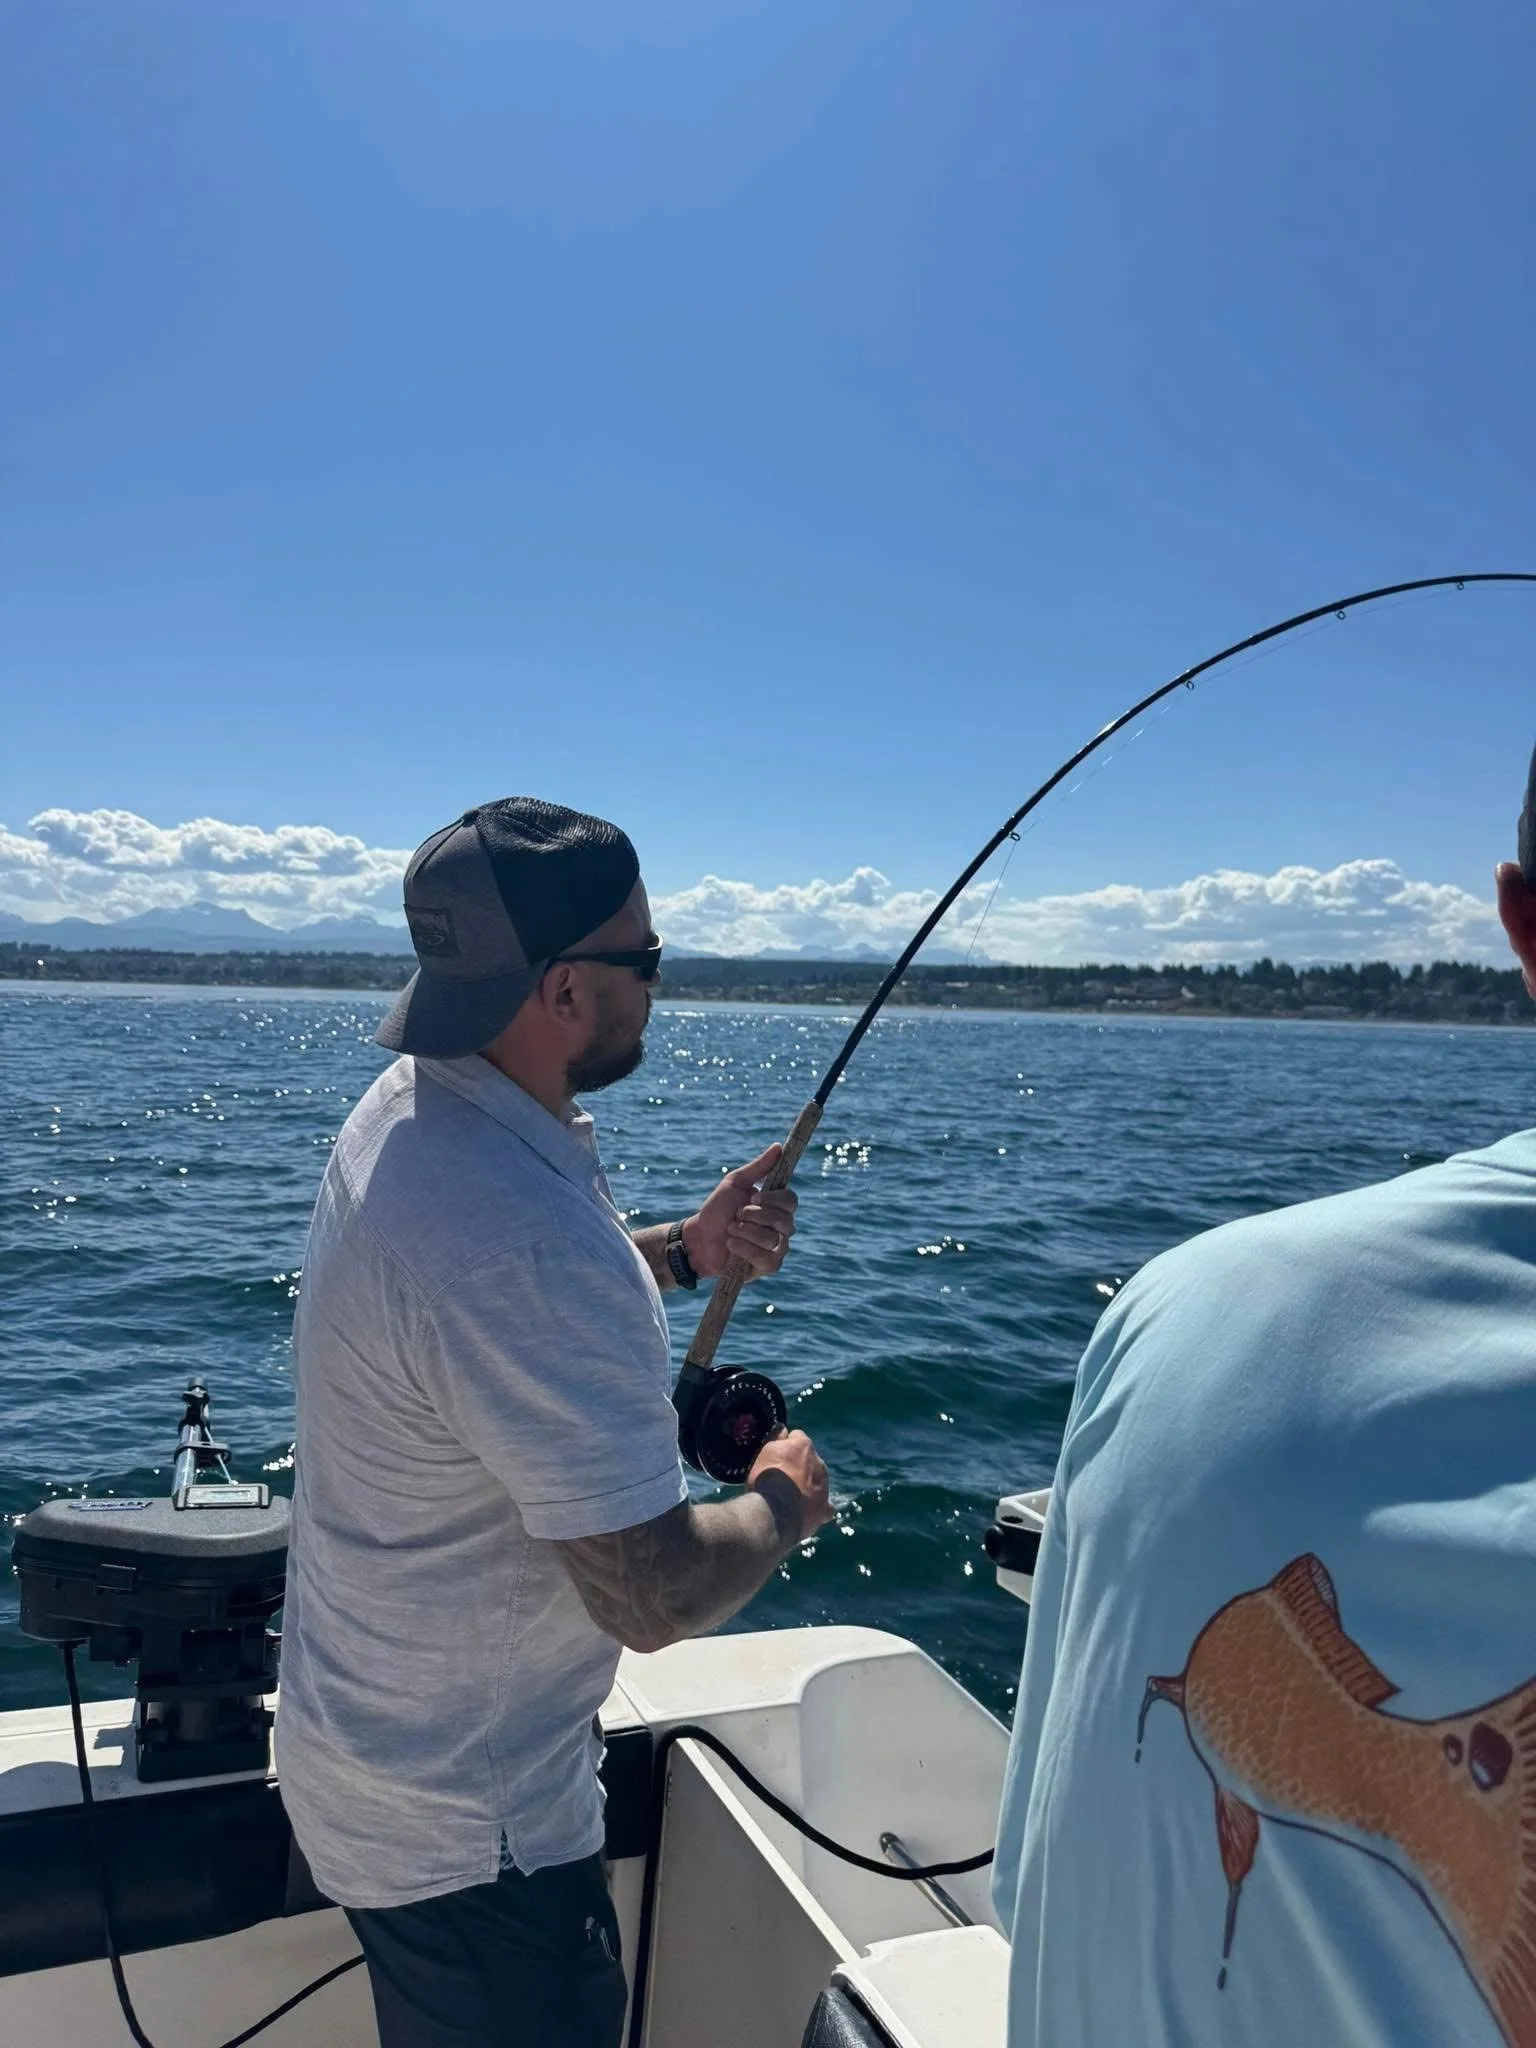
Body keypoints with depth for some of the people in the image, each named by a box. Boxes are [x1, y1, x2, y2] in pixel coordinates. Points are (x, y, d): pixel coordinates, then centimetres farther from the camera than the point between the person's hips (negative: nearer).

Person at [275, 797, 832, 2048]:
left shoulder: (406, 1108, -6)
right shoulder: (532, 1244, -37)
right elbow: (653, 1595, -30)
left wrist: (681, 1253, 1)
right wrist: (785, 1502, -11)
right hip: (464, 1827, -8)